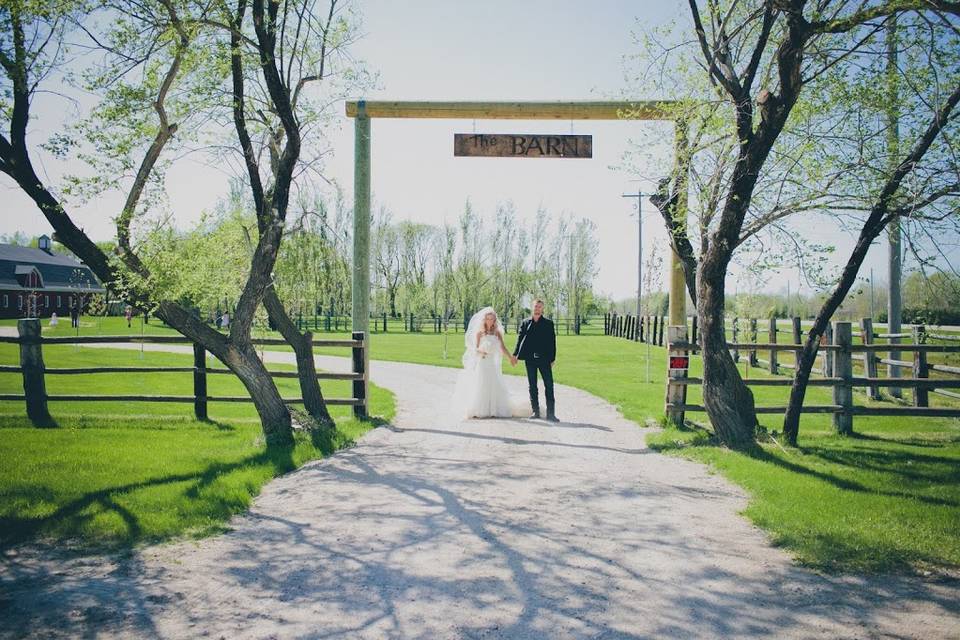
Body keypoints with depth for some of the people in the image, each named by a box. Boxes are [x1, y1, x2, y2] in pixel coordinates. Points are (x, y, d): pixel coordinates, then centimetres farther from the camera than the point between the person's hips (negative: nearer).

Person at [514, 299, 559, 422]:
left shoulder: (548, 323, 5)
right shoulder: (525, 323, 9)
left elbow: (552, 342, 3)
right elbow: (520, 338, 7)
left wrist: (552, 359, -1)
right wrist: (515, 354, -2)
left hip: (544, 359, -2)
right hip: (530, 359, 2)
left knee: (549, 385, -5)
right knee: (532, 386, 7)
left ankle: (550, 413, -2)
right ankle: (535, 411, 16)